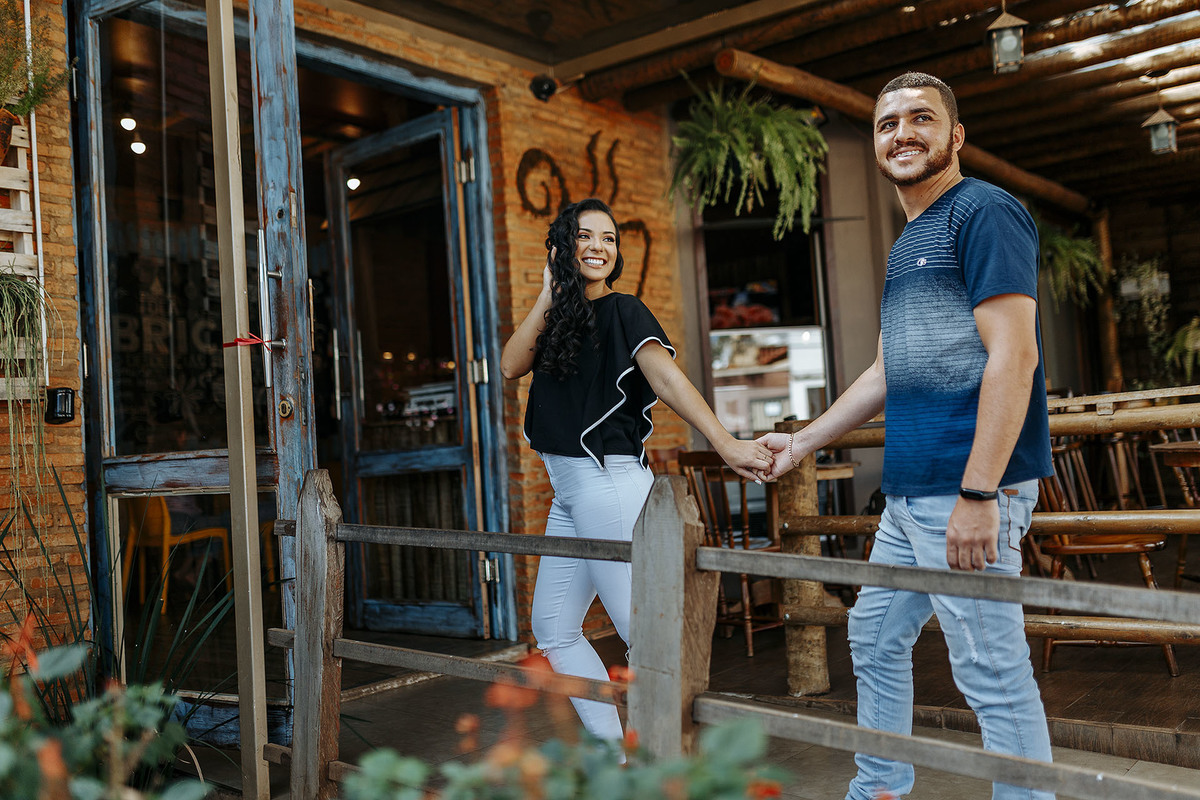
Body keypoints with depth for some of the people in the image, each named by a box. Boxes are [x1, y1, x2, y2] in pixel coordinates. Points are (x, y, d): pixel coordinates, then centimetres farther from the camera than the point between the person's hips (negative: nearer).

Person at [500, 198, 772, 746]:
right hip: (567, 491, 8)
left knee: (643, 630, -8)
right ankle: (614, 748, 21)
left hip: (608, 482, -8)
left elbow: (665, 375, -20)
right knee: (552, 627, 12)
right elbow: (510, 366, 0)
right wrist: (550, 295, -2)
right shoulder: (559, 319, 15)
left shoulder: (622, 311, -5)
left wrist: (725, 443, -33)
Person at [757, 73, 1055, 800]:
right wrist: (804, 442, 25)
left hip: (967, 488, -10)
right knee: (875, 639, 19)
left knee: (992, 671, -4)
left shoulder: (984, 213, -8)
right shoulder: (908, 244, 20)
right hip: (909, 494, 10)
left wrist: (978, 494, -23)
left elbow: (1014, 356, -18)